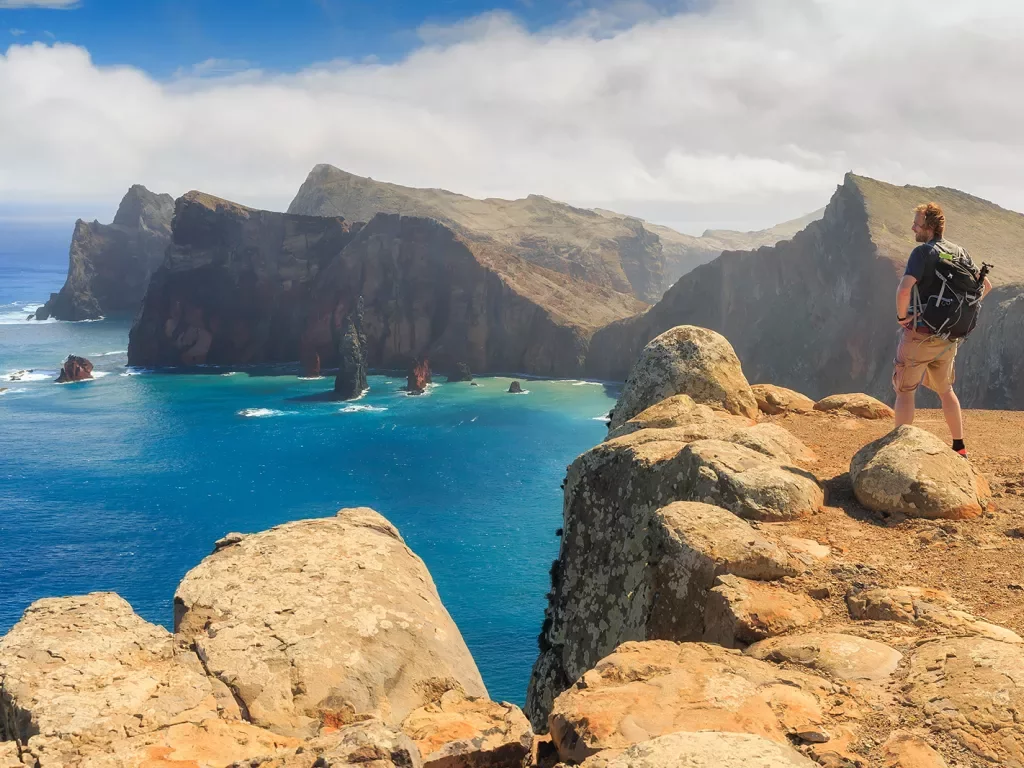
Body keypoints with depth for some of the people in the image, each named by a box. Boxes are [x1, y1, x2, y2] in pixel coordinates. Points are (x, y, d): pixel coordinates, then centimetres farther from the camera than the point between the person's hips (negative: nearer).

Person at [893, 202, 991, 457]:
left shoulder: (923, 252, -15)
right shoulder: (960, 252, 7)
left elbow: (904, 290, -30)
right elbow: (985, 286, 15)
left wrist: (901, 315, -14)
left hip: (920, 333, -7)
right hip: (949, 337, 7)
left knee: (905, 390, 2)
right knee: (945, 390, 21)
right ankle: (959, 448, 26)